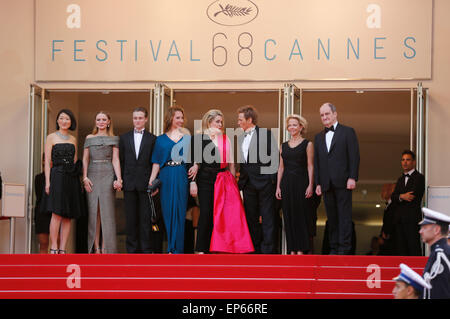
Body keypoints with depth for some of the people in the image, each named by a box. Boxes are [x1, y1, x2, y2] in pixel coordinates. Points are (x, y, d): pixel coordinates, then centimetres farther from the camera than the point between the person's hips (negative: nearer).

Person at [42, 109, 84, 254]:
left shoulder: (73, 139, 16)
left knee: (68, 216, 1)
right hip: (57, 177, -5)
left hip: (71, 178, 5)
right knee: (57, 214, -12)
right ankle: (54, 247, -8)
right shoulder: (51, 137, 3)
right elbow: (47, 161, -2)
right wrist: (47, 181, -10)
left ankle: (62, 249, 3)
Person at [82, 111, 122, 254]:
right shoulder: (89, 138, 13)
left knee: (107, 211, -5)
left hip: (108, 176, -2)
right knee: (94, 212, 0)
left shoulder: (113, 139, 9)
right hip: (93, 175, 2)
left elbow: (115, 160, 3)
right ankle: (96, 247, 1)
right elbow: (85, 159, 11)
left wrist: (119, 178, -8)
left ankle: (106, 247, -4)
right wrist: (85, 177, -2)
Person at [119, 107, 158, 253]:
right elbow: (121, 161, 10)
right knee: (131, 218, 4)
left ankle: (146, 250, 3)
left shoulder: (152, 139, 6)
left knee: (146, 218, -1)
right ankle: (132, 249, 9)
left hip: (145, 183, -2)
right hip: (129, 183, 2)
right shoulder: (124, 137, 12)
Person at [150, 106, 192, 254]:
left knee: (179, 211, -3)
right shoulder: (161, 139, 11)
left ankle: (177, 248, 0)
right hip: (166, 177, 1)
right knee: (167, 211, 2)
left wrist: (195, 166, -12)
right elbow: (156, 162, 8)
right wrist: (151, 181, -1)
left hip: (182, 177, -1)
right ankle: (172, 247, 10)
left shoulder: (187, 137, 10)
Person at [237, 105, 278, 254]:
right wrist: (241, 178, 11)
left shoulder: (266, 133, -5)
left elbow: (274, 156, -7)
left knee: (267, 217, -3)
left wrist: (273, 178, -11)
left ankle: (267, 249, -2)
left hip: (264, 181, -7)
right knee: (251, 217, 10)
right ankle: (255, 249, 17)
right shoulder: (240, 137, 14)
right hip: (248, 183, 7)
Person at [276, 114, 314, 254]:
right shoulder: (283, 146, 14)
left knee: (301, 215, -5)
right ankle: (292, 249, 6)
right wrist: (278, 186, 7)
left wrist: (310, 185, -11)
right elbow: (281, 167, 14)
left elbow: (310, 166, -3)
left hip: (301, 183, -4)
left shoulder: (307, 144, 2)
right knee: (288, 216, 3)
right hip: (287, 183, 4)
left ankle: (301, 249, -2)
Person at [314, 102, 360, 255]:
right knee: (331, 217, 6)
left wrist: (352, 178, -12)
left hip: (343, 182, -5)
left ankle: (344, 247, -7)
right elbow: (316, 161, 18)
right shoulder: (319, 137, 19)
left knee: (344, 215, -6)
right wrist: (318, 183, 10)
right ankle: (333, 248, 9)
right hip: (326, 184, 5)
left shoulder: (348, 132, 4)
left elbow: (354, 156, -3)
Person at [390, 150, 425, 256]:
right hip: (399, 219, 7)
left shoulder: (419, 178, 0)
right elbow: (393, 197, 9)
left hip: (412, 219, -7)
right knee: (399, 249, 3)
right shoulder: (400, 179, 23)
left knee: (414, 247, -9)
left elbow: (413, 196, -12)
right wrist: (401, 197, -12)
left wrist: (400, 197, 2)